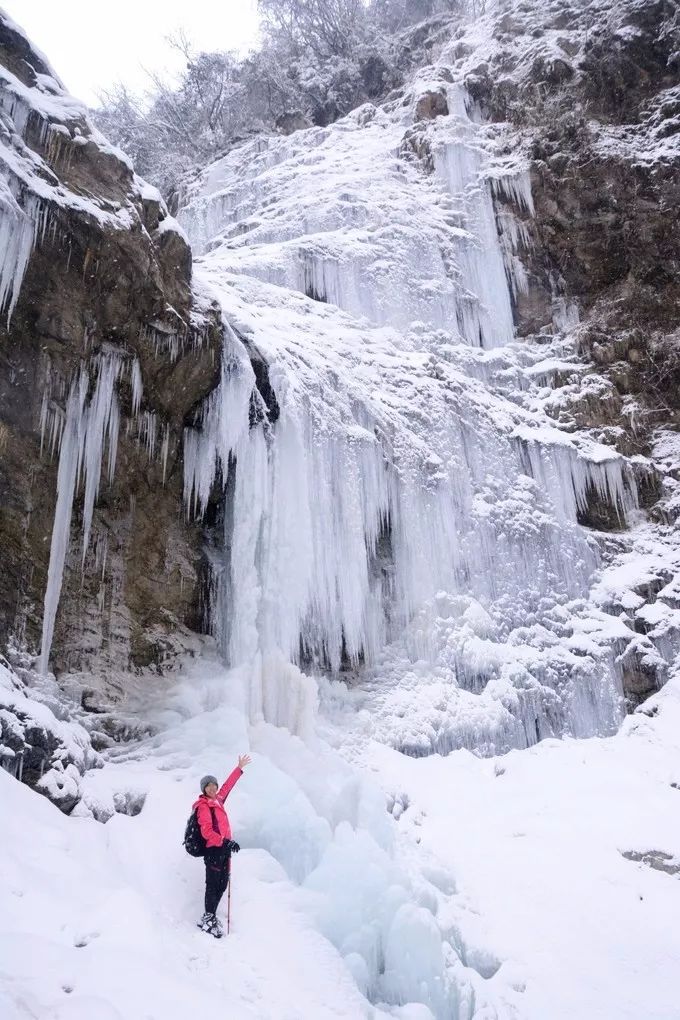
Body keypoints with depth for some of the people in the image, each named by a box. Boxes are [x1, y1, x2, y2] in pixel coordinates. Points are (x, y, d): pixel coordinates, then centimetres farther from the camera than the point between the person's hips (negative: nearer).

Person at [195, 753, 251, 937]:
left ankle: (210, 917, 15)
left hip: (224, 848, 8)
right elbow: (206, 831, -17)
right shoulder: (203, 806, -8)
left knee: (222, 885, 8)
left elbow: (228, 785, 29)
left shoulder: (217, 800, 13)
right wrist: (225, 842, -25)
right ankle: (209, 919, -2)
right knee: (213, 885, -7)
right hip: (214, 849, -8)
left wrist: (239, 768, 36)